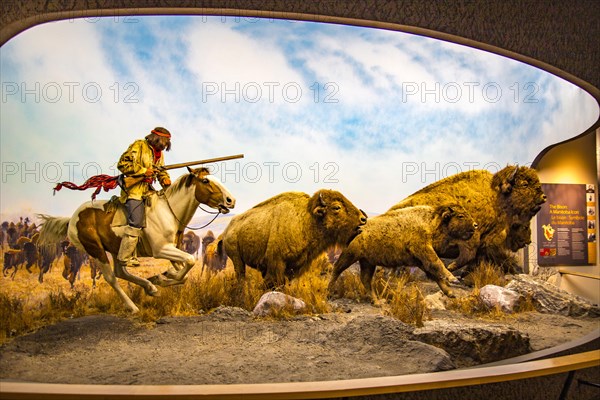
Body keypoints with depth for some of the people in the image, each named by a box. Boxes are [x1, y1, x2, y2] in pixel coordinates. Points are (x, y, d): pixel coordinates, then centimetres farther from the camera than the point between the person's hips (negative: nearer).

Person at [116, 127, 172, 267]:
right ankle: (124, 256, -11)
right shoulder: (138, 146, -4)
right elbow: (122, 164, -11)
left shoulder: (159, 154, 20)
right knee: (136, 222, -17)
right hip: (134, 189, -9)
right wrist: (143, 171, -18)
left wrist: (165, 179, 0)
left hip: (147, 190, 9)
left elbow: (161, 171, 24)